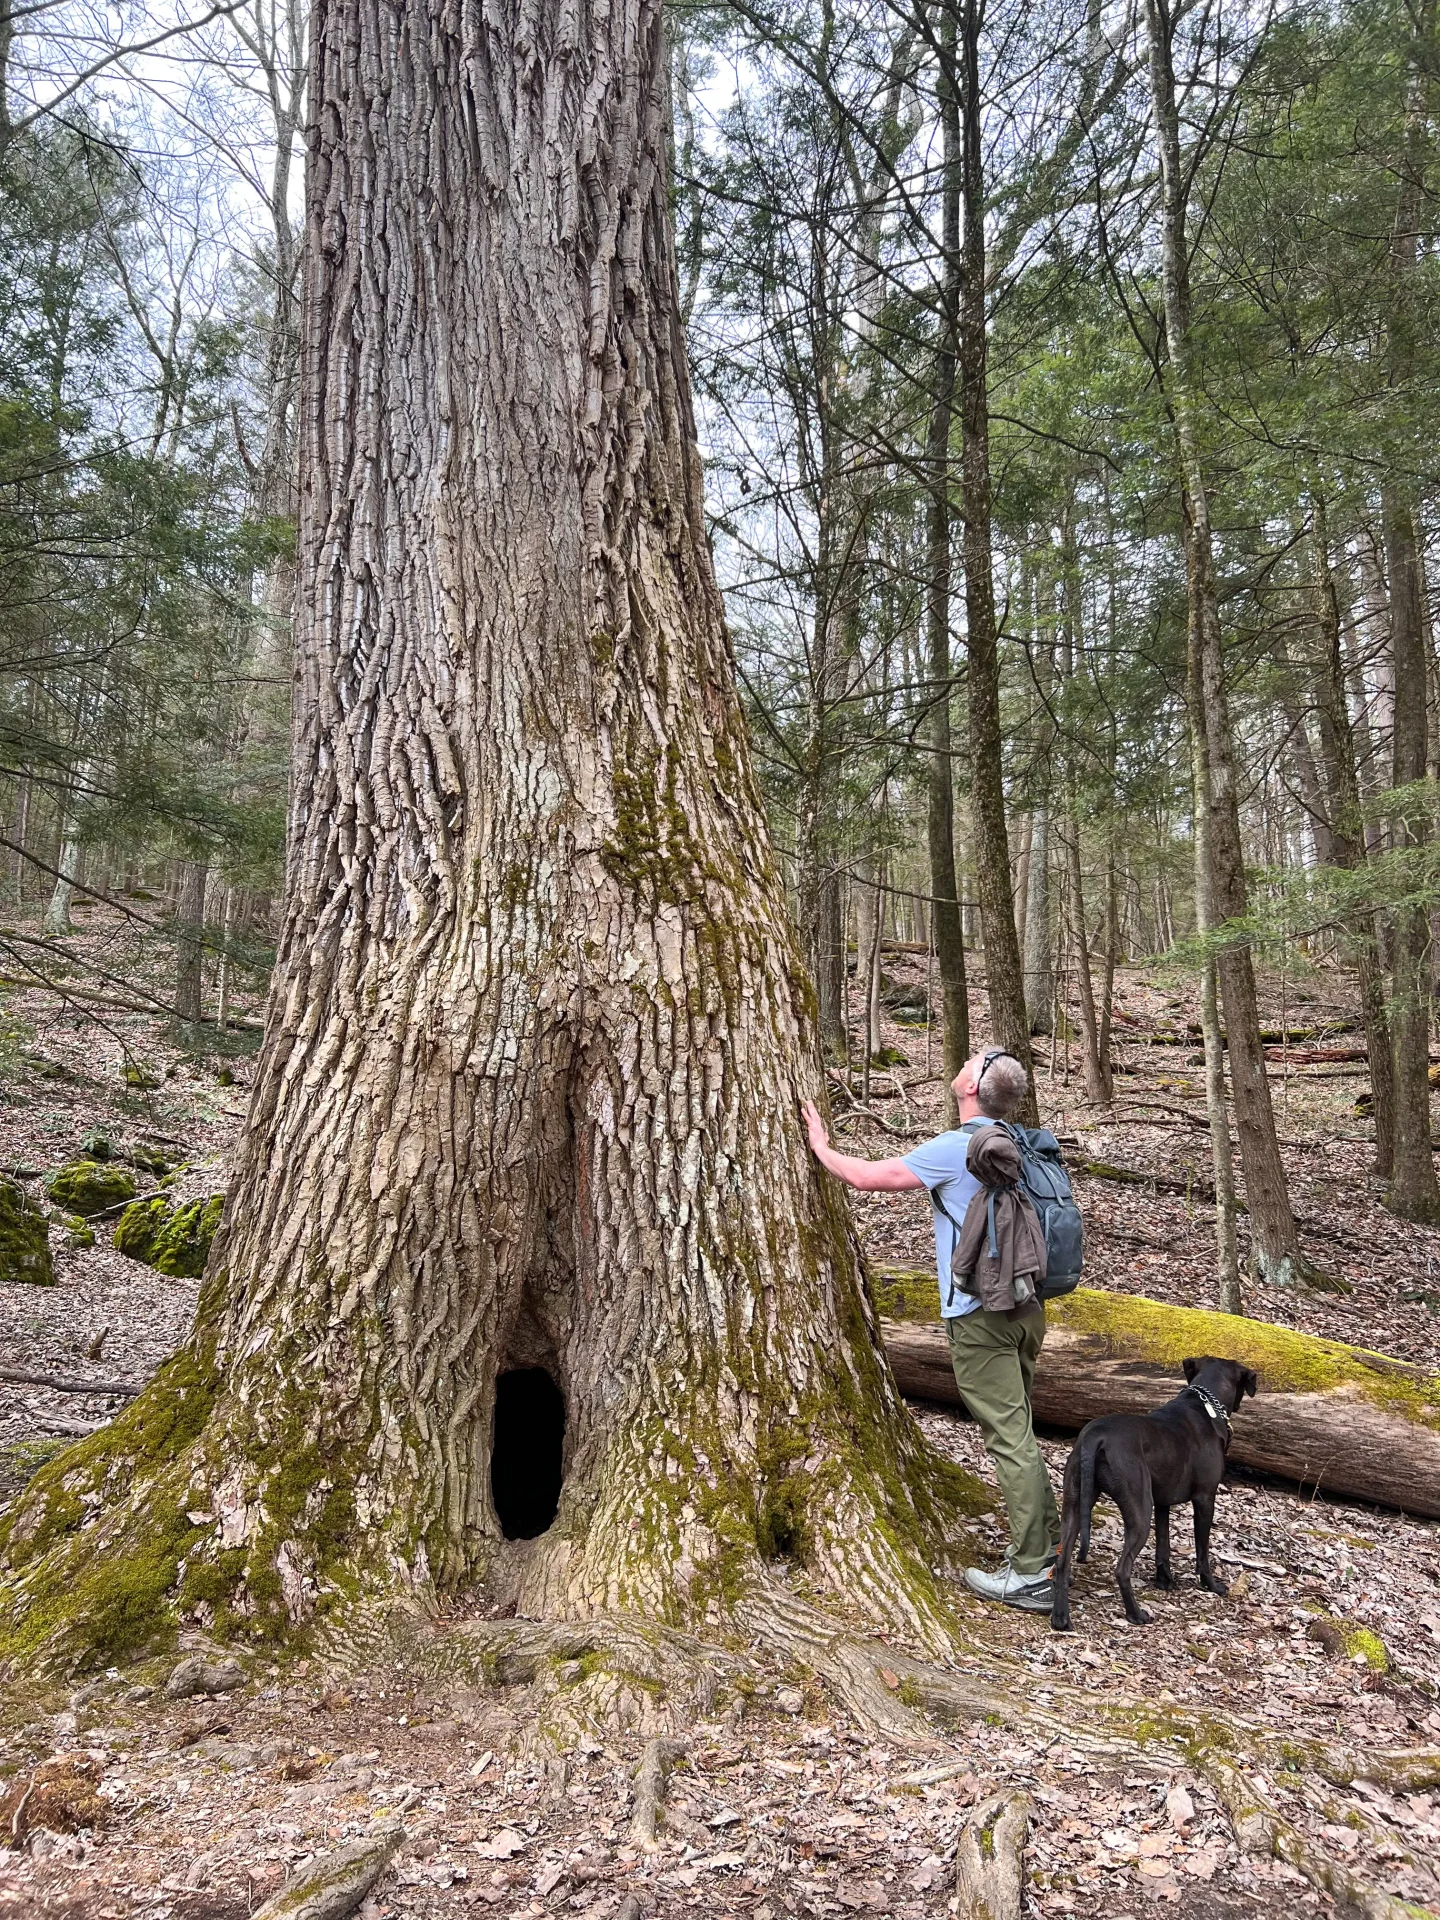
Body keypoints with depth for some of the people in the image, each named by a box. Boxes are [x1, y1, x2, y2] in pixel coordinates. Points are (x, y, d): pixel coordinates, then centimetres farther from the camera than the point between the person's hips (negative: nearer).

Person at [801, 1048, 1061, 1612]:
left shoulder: (954, 1149, -15)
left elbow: (866, 1176, -11)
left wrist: (821, 1147, 6)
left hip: (982, 1314, -8)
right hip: (1024, 1306, 9)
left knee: (1009, 1436, -3)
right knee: (1014, 1429, 20)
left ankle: (1030, 1575, 3)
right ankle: (1048, 1539, 28)